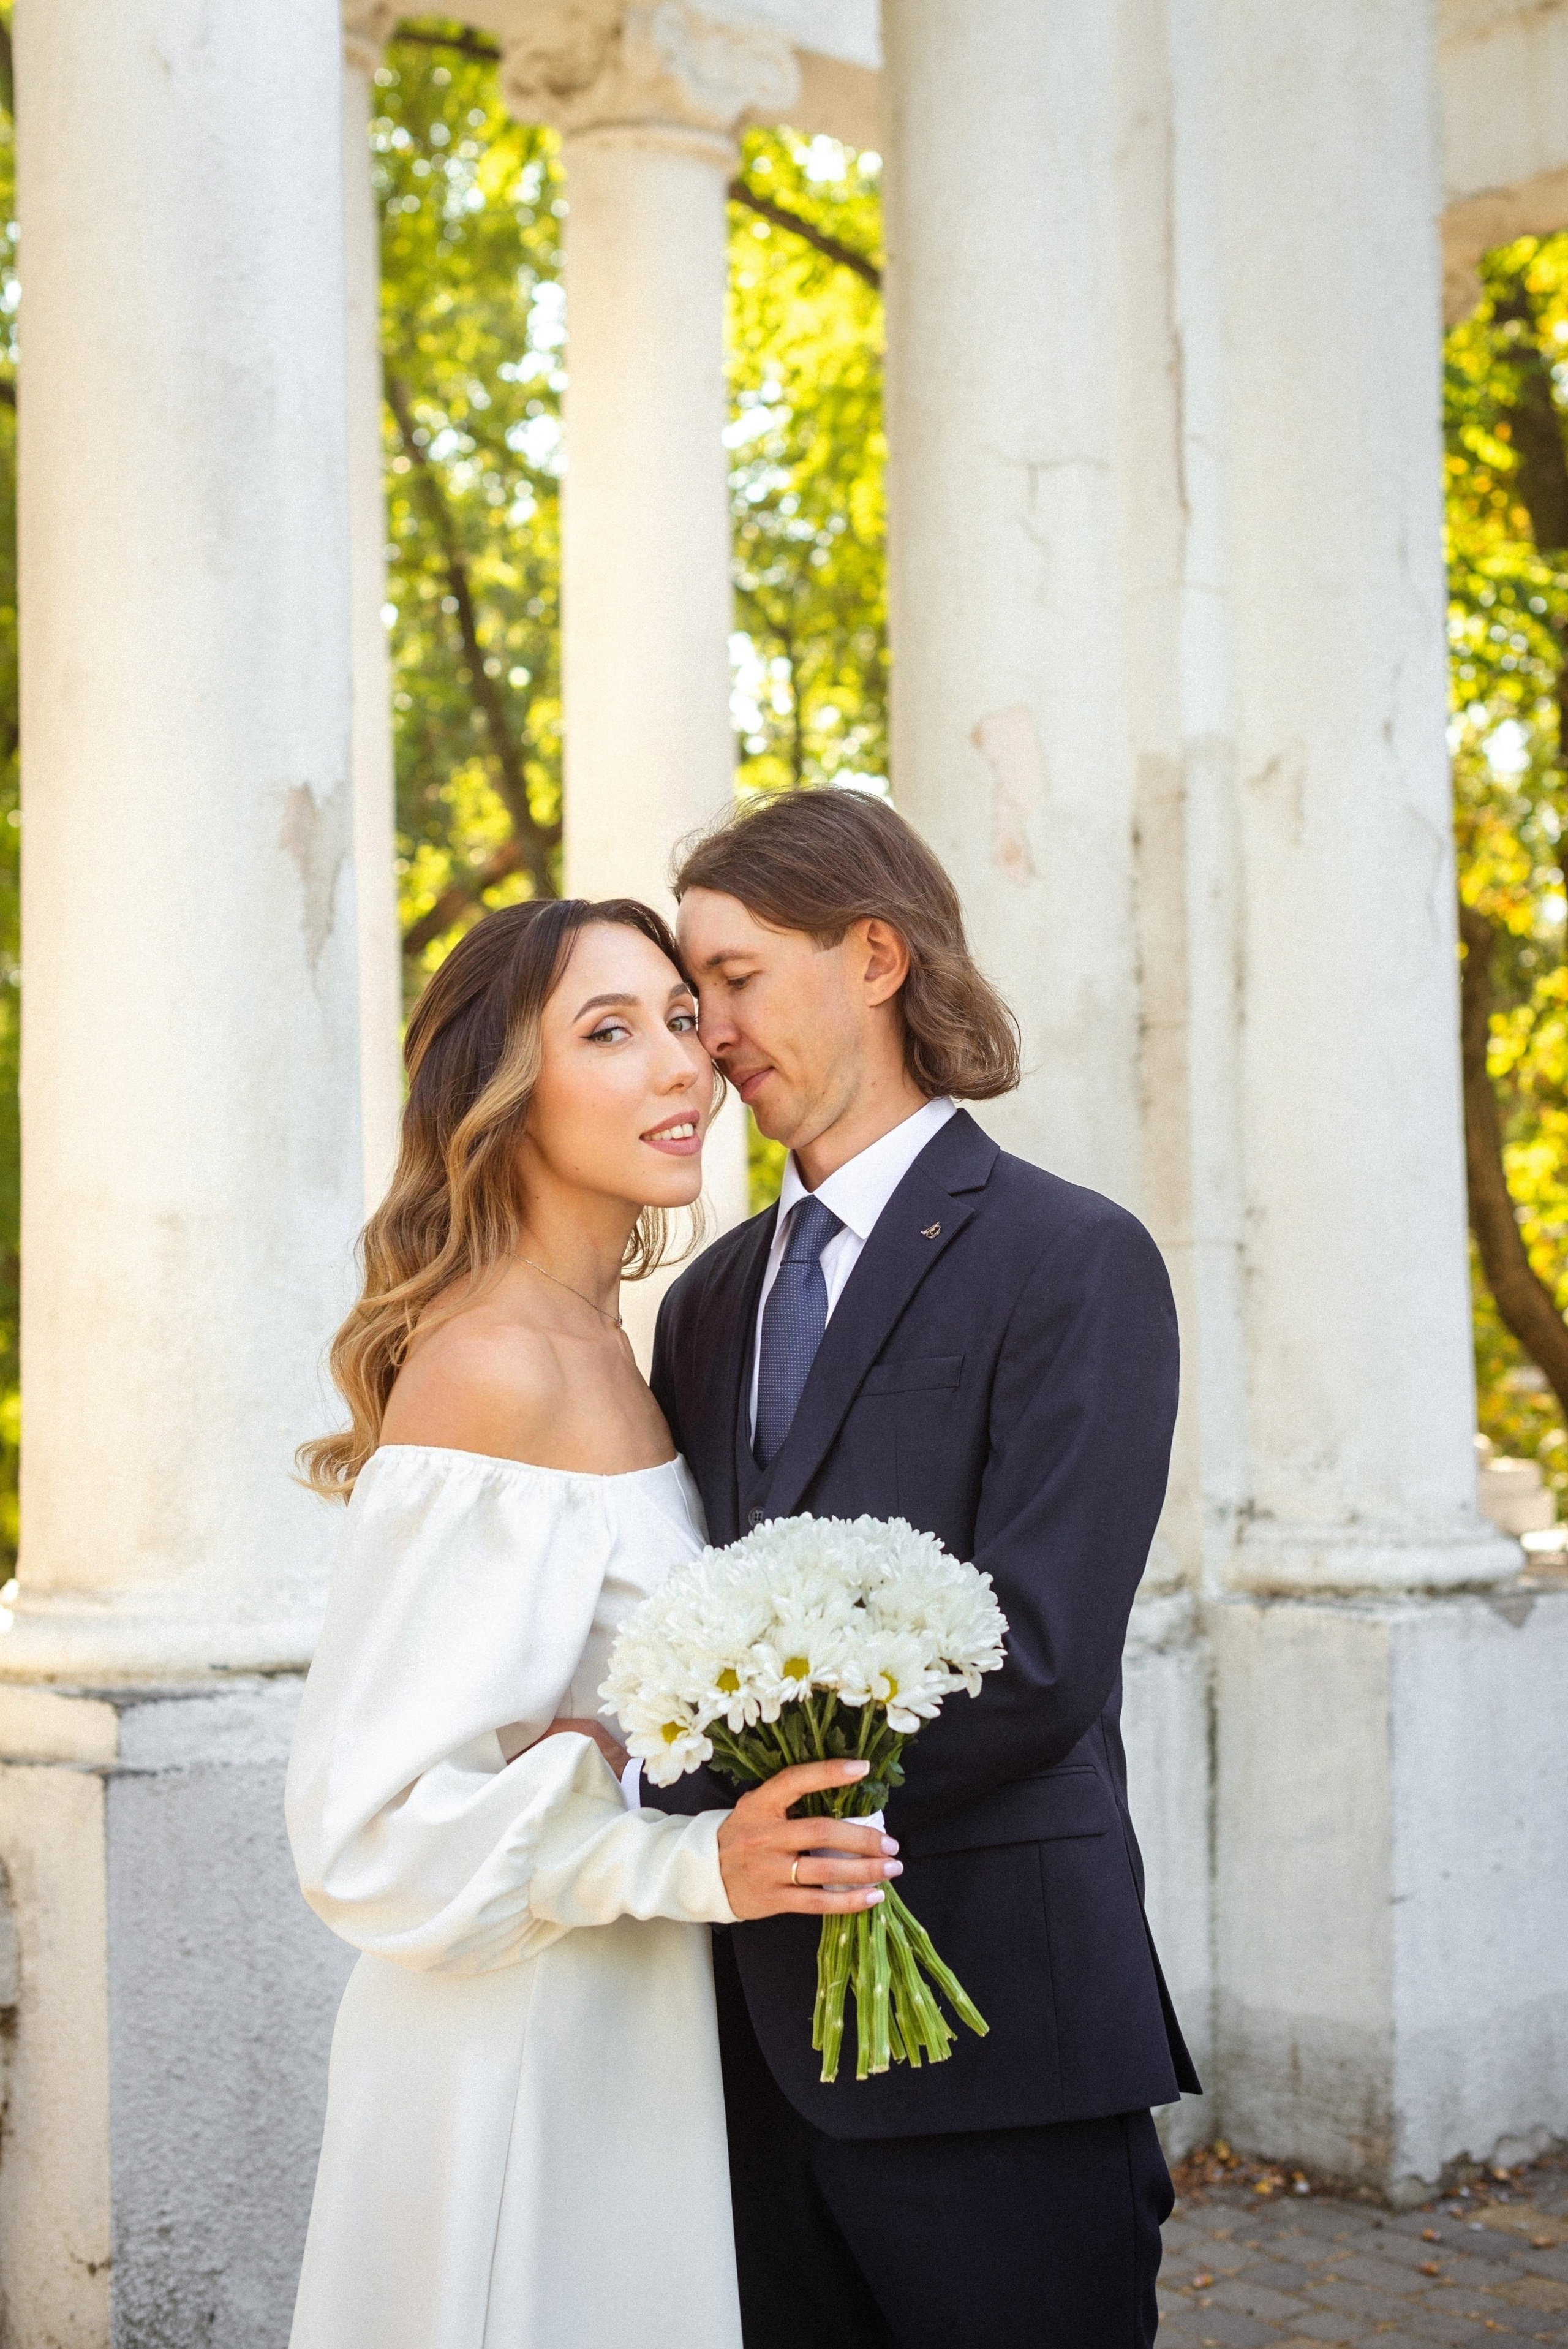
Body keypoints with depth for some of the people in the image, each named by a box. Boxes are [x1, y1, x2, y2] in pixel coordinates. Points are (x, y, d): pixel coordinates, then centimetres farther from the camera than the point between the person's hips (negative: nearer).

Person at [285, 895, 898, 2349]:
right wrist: (694, 1864, -25)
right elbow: (378, 1803, -22)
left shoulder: (595, 1352, 6)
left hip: (633, 2033, 9)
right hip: (517, 2048, -9)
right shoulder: (495, 1368, -21)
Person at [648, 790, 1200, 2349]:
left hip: (985, 2042, -6)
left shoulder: (1075, 1264, -9)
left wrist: (671, 1774, -19)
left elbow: (1033, 1668, -19)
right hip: (756, 2027, 6)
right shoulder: (707, 1302, 13)